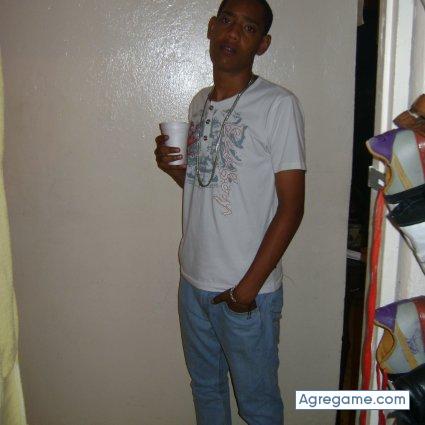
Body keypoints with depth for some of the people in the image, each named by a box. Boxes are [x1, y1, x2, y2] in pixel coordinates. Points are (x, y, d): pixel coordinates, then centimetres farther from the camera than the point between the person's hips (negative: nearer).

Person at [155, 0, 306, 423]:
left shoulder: (279, 105, -14)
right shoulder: (199, 102, 7)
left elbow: (291, 206, -15)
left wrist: (250, 284, -17)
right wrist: (173, 167, -5)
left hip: (248, 291, -6)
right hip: (193, 280, 6)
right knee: (205, 388, 24)